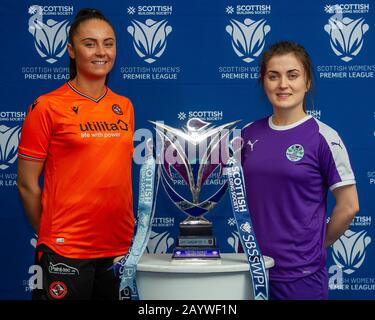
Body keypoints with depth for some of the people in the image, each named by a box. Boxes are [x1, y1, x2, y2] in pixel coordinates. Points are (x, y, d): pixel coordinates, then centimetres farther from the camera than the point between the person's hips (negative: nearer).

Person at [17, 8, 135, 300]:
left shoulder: (124, 107, 7)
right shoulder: (48, 107, -8)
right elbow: (27, 184, -5)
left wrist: (127, 232, 12)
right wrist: (50, 238, 1)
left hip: (119, 248, 5)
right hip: (66, 252, -5)